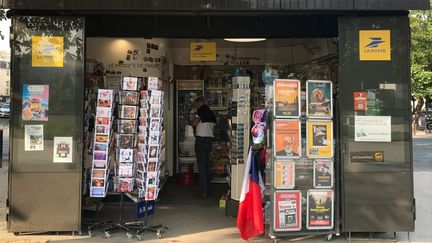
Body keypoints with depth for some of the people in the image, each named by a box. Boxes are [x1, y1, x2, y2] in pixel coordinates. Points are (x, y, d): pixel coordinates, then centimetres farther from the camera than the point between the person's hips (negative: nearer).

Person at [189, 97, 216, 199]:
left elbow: (194, 123, -18)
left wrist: (190, 122, 4)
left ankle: (203, 192, -4)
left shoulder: (201, 110, -9)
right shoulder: (211, 113, 14)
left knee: (201, 166, -5)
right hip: (210, 139, 8)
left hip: (201, 139, -8)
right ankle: (207, 190, 18)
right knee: (206, 165, 14)